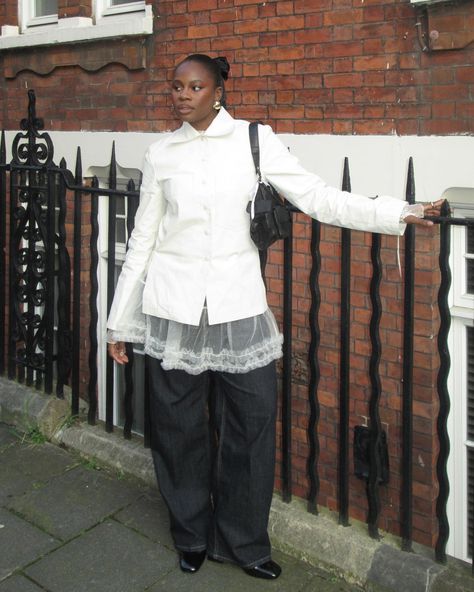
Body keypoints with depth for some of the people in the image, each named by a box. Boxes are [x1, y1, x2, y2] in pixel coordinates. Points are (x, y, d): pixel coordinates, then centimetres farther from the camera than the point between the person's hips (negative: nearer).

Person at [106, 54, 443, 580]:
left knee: (252, 422, 1)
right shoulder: (161, 154, 5)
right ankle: (192, 537, 30)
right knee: (179, 427, 8)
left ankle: (242, 541, 22)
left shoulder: (254, 140, 1)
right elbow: (142, 240, 8)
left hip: (238, 304, 0)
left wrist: (398, 213, -11)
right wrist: (120, 322, 10)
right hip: (173, 306, 1)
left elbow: (318, 199, -3)